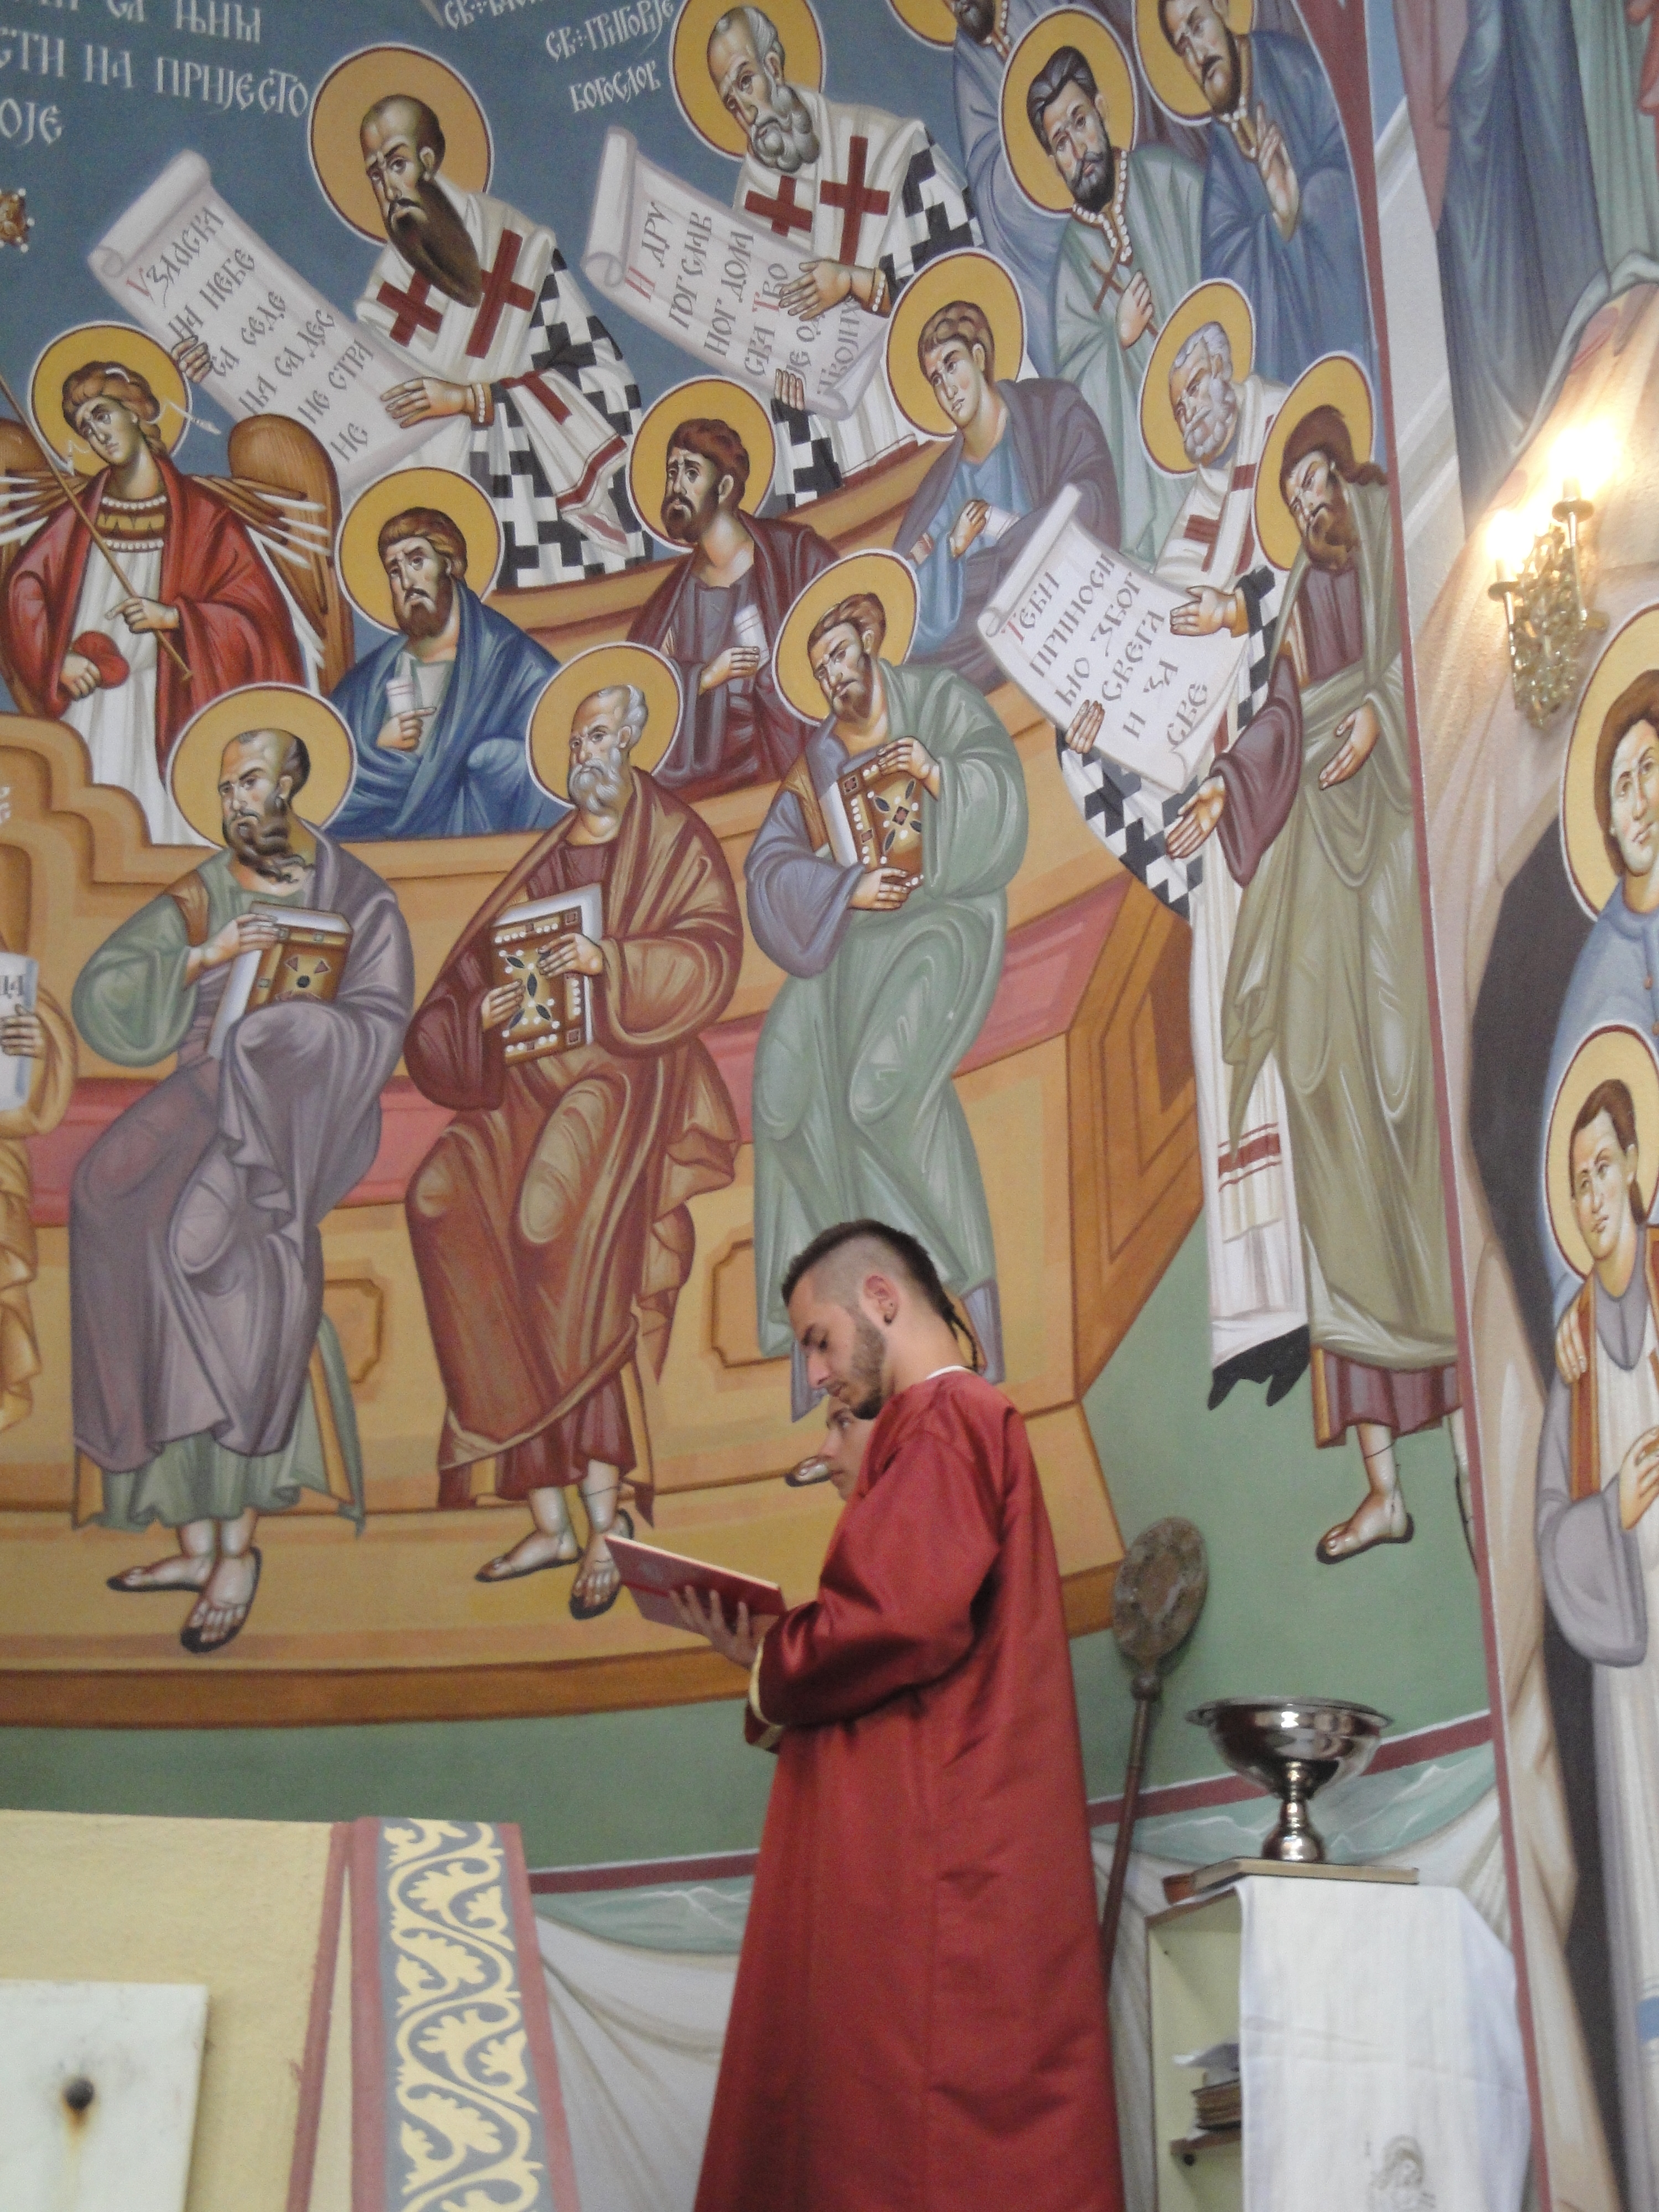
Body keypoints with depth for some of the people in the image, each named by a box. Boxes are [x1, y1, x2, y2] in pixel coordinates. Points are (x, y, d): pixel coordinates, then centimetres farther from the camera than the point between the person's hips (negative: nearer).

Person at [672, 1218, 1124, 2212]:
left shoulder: (940, 1420, -9)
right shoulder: (971, 1422, 22)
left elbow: (902, 1617, -21)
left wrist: (773, 1672, -3)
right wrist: (772, 1646, 8)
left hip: (928, 1846, -10)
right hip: (926, 1843, 10)